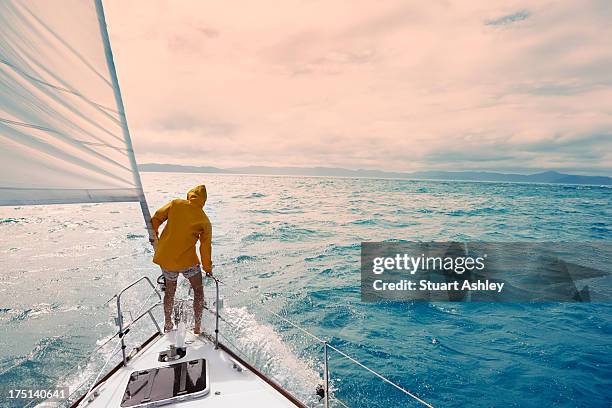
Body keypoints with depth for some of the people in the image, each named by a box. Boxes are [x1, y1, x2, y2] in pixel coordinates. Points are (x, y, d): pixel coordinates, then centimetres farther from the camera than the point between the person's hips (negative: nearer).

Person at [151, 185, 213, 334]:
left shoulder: (175, 204, -2)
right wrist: (208, 268, 8)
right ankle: (197, 327, 19)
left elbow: (156, 219, 1)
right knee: (198, 290, 18)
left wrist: (154, 235, 20)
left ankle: (167, 325, 38)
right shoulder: (205, 221, -5)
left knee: (170, 290, 23)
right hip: (187, 260, -3)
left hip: (165, 257, 3)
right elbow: (206, 247, -2)